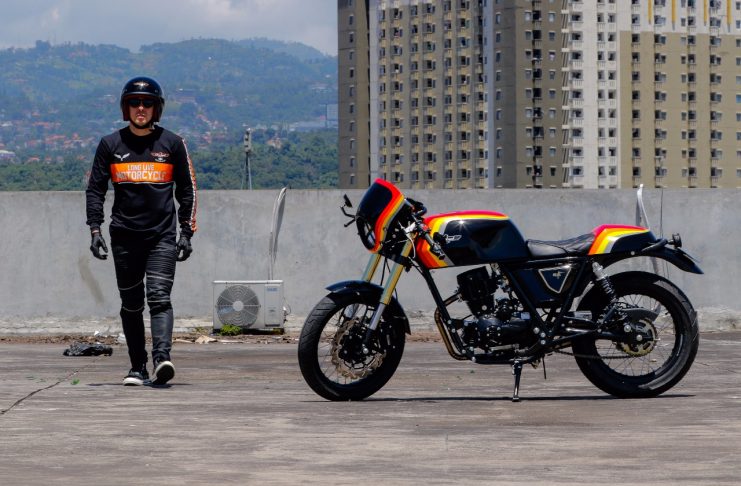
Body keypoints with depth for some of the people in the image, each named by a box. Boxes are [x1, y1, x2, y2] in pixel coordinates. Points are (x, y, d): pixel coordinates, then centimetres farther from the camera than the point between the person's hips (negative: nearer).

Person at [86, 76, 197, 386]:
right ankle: (137, 368, 9)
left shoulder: (172, 144, 6)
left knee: (159, 297, -16)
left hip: (162, 235, -2)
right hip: (124, 236, 2)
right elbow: (95, 189, 11)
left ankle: (162, 357, -28)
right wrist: (95, 230, 1)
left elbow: (186, 190, 10)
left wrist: (186, 233, 5)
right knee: (131, 305, 5)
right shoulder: (110, 145, 8)